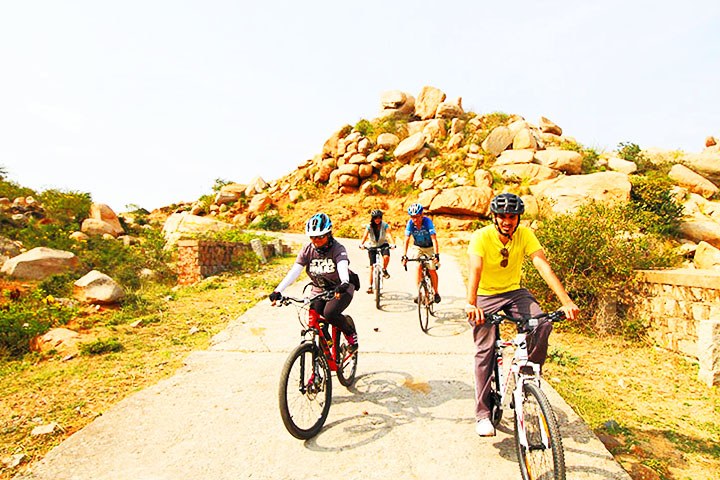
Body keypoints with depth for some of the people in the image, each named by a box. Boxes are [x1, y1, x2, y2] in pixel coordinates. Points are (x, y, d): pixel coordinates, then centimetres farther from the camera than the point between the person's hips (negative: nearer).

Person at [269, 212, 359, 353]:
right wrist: (278, 290, -32)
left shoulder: (337, 249, -19)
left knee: (329, 313, -26)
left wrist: (344, 283, -61)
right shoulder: (308, 250, -9)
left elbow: (343, 266, -39)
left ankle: (351, 332, 4)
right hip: (319, 290, 4)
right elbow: (294, 271, -19)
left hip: (340, 288, -4)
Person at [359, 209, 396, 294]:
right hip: (373, 246, 1)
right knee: (372, 266, -4)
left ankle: (384, 270, -2)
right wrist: (361, 244, -46)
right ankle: (370, 286, 3)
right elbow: (364, 236, -25)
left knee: (386, 257, -33)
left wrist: (393, 244, -47)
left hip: (383, 245, -1)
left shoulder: (385, 225, -15)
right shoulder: (369, 226, -14)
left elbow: (389, 234, -28)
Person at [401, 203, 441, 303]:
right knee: (418, 267, -18)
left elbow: (434, 239, -34)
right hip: (417, 247, 2)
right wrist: (404, 256, -33)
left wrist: (436, 254, -43)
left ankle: (436, 292, 13)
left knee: (432, 270, -8)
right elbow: (407, 240, -23)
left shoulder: (427, 221, -28)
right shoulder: (410, 223, -21)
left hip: (429, 247, -2)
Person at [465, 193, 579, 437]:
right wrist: (471, 304, -50)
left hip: (514, 292, 3)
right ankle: (483, 414, 2)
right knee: (484, 351, -10)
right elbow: (474, 270, -34)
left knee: (542, 325, -24)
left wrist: (566, 301, -33)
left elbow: (544, 266, -21)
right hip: (486, 296, -3)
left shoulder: (525, 234, -11)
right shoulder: (481, 237, -20)